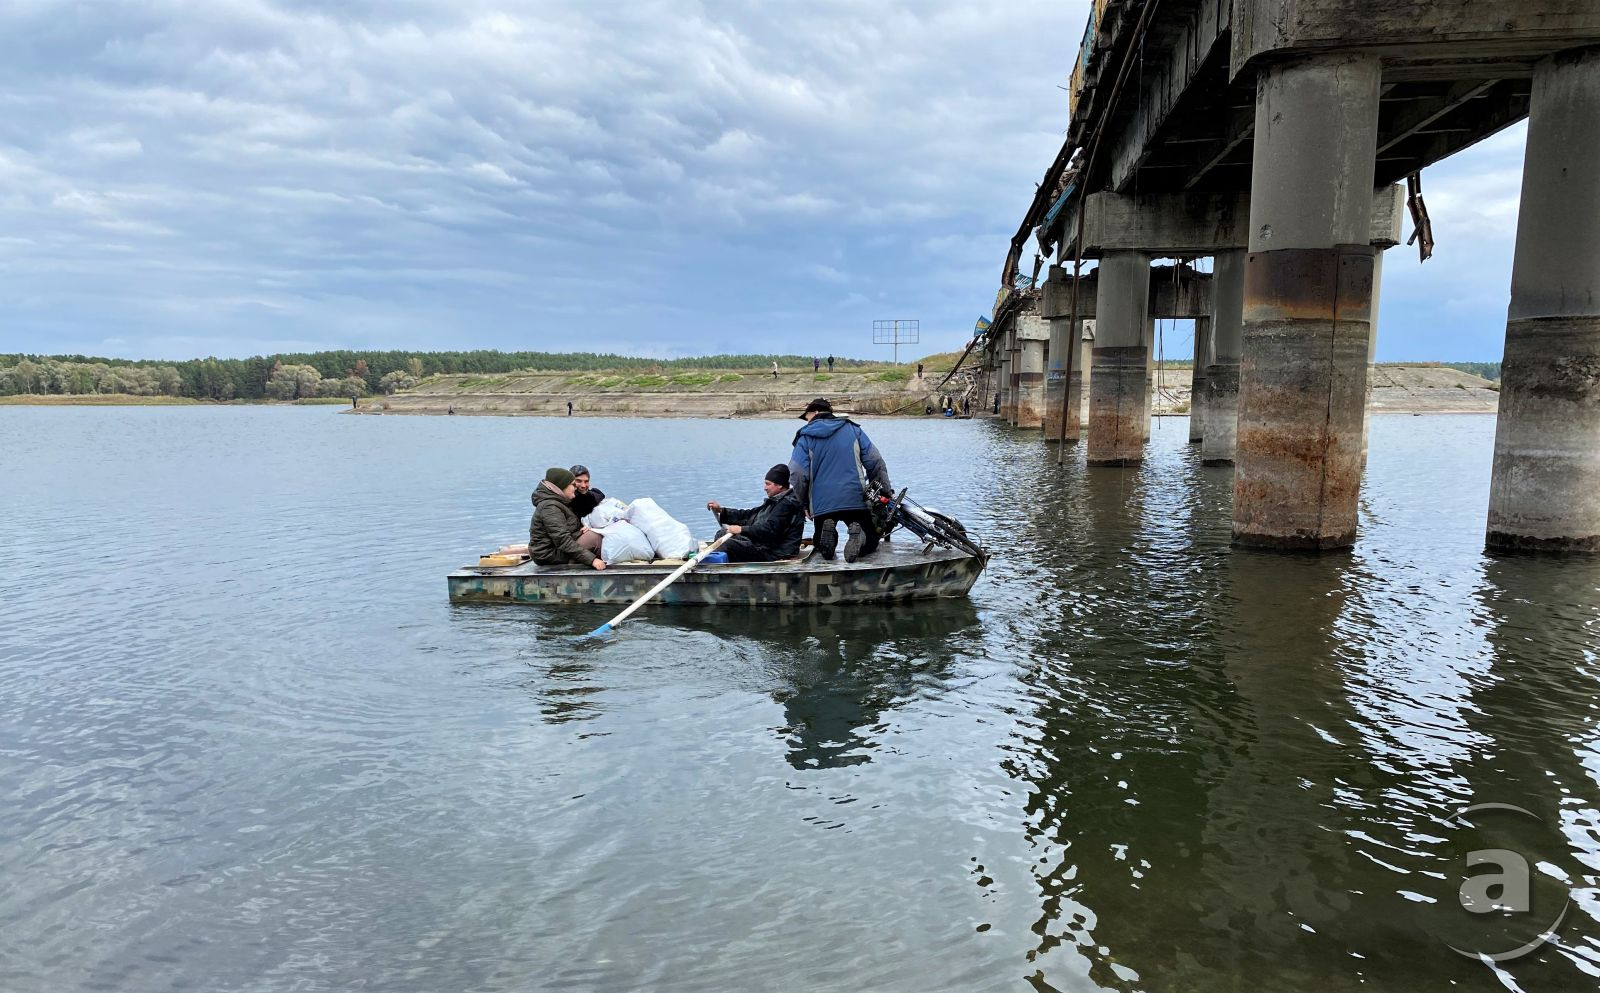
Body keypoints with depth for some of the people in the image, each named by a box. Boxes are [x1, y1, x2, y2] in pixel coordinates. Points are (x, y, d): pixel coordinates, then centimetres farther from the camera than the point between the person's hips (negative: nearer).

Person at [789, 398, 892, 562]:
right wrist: (886, 491, 13)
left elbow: (797, 474, -6)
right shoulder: (853, 429, 11)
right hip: (856, 500, 1)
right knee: (870, 542, 15)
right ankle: (858, 535, -21)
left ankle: (825, 531, -14)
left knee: (820, 546, 22)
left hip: (822, 504, -1)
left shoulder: (805, 437, 4)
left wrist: (804, 504, 8)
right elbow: (875, 462, 5)